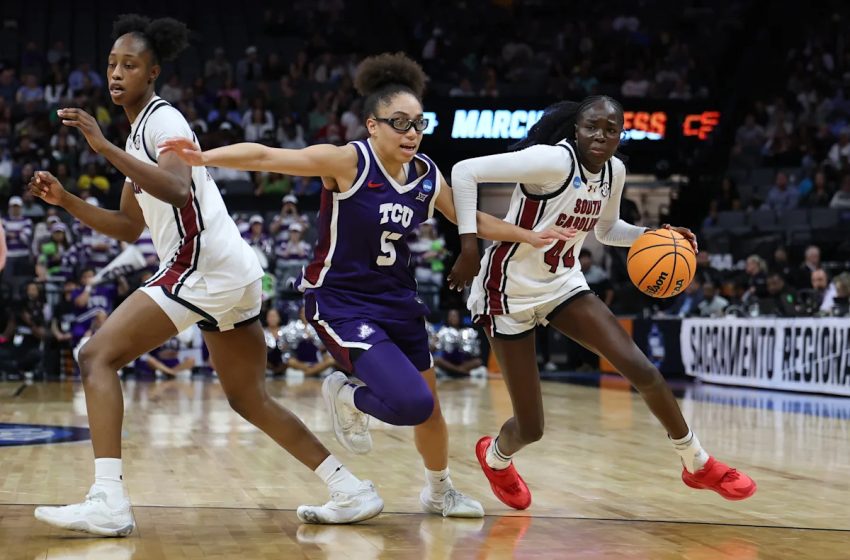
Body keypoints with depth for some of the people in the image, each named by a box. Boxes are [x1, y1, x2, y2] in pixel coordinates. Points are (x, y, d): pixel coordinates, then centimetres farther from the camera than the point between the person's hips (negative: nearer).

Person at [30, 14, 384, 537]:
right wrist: (67, 200, 15)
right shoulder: (141, 131, 22)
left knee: (97, 356, -12)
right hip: (235, 275, 10)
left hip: (203, 266, -10)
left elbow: (177, 190, -27)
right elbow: (129, 227, 26)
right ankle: (352, 492, 22)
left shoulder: (162, 119, -7)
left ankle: (108, 500, -22)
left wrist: (104, 148, -28)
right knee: (249, 398, 19)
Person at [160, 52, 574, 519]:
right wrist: (204, 157, -38)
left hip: (397, 300, 7)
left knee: (430, 406, 16)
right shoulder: (348, 161, -18)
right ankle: (346, 397, 12)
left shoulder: (426, 175, 0)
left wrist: (529, 236, 12)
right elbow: (268, 157, -26)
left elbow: (472, 220, 16)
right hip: (341, 301, -7)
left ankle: (439, 492, 42)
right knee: (412, 405, -21)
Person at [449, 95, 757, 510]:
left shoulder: (614, 172, 0)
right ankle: (496, 457, 36)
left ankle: (697, 464, 13)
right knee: (530, 428, -2)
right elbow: (465, 171, -25)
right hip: (511, 290, -6)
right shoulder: (553, 161, -24)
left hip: (562, 284, 6)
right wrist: (469, 244, -31)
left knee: (642, 370, -7)